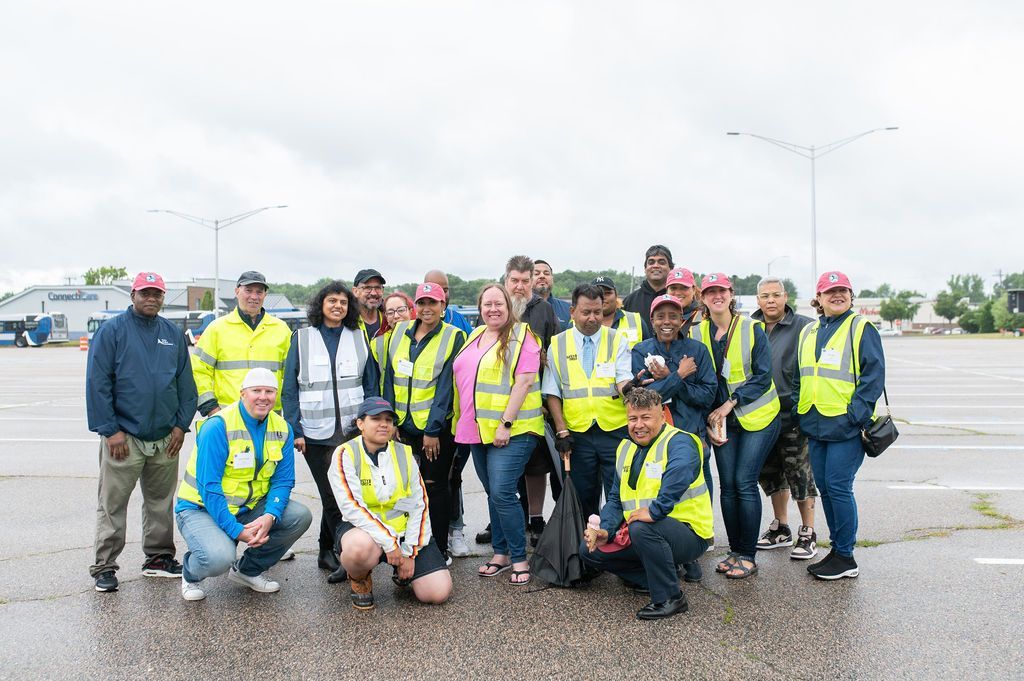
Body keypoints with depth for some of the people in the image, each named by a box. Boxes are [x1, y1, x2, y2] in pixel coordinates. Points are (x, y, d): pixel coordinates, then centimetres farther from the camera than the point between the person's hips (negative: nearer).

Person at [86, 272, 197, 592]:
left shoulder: (173, 334, 9)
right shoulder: (112, 331, -4)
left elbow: (186, 383, 10)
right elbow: (97, 383, -8)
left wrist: (181, 424, 2)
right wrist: (110, 429, -12)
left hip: (166, 438, 5)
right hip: (124, 437, -4)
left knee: (161, 501, 14)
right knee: (112, 504, 2)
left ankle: (158, 558, 26)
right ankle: (104, 567, 12)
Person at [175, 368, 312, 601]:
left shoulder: (282, 429, -2)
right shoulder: (217, 427, -21)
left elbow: (283, 481, -2)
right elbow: (209, 487, -22)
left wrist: (269, 516, -22)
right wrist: (237, 530, -26)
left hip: (250, 507, 6)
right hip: (201, 508, -6)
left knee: (300, 517, -14)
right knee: (219, 557, -32)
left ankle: (249, 569, 9)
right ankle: (191, 574, 9)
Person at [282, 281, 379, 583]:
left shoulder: (359, 339, 8)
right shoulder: (302, 339, 5)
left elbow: (371, 385, 10)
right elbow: (290, 389, 3)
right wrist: (295, 430, -4)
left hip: (351, 430, 1)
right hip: (315, 432, -1)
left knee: (336, 493, 4)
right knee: (332, 495, -2)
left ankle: (327, 552, 18)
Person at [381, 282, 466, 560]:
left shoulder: (454, 337, -5)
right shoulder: (400, 332, 7)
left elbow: (446, 386, -10)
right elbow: (389, 378, 7)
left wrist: (433, 430, -14)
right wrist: (390, 421, 0)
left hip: (438, 428, -4)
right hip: (404, 426, 4)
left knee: (435, 485, 3)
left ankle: (440, 550, 16)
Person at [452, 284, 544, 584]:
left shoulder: (521, 336, -8)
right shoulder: (474, 337, 14)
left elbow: (524, 381, -16)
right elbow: (462, 380, 20)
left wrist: (505, 423, -19)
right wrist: (461, 422, 14)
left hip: (511, 431, -7)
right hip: (478, 431, 7)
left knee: (502, 493, -12)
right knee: (493, 494, 14)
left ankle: (519, 558, 3)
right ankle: (501, 554, 25)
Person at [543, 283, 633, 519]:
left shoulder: (617, 340, 4)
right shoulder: (557, 345, 5)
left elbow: (624, 382, -7)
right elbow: (552, 393, 6)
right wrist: (561, 432, -2)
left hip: (615, 430, -1)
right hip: (577, 435, 1)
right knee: (583, 499, 10)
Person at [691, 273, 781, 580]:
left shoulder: (752, 329, -6)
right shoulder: (696, 334, 3)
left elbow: (763, 377, -9)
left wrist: (731, 402, -16)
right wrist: (708, 420, 0)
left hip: (756, 416, -3)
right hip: (720, 419, 3)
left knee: (744, 482, -8)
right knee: (727, 484, 2)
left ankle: (748, 556, 3)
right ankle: (735, 551, 15)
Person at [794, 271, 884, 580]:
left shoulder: (862, 328, -3)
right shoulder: (808, 332, 16)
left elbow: (873, 375, -8)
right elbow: (799, 376, 23)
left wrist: (855, 414, -16)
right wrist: (798, 410, 11)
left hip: (846, 425, -7)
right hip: (815, 425, 7)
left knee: (838, 486, -6)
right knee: (824, 487, 11)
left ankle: (846, 558, 6)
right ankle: (837, 548, 24)